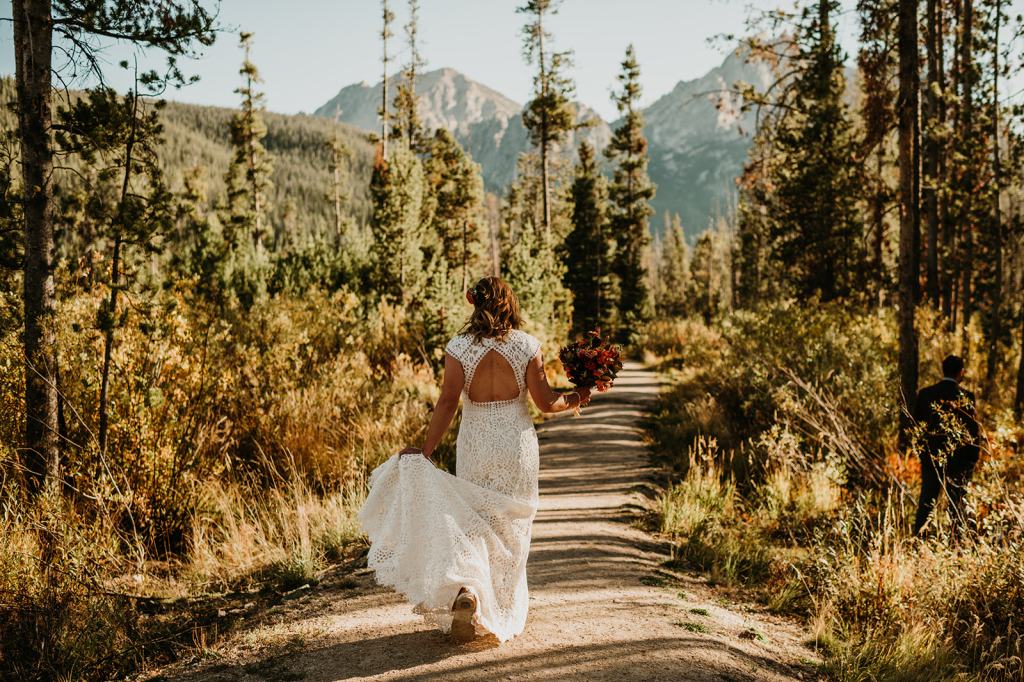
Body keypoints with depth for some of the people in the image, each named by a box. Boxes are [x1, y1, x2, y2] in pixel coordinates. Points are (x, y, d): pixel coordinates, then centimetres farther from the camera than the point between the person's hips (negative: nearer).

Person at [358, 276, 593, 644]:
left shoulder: (458, 348, -6)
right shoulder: (527, 345, -5)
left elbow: (447, 402, -10)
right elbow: (545, 402, -4)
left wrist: (426, 450, -4)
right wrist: (574, 399, 15)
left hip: (475, 444, 0)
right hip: (518, 443, 1)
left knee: (472, 522, 11)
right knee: (511, 527, 14)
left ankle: (466, 589, -15)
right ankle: (505, 613, 24)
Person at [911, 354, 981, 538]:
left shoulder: (925, 393, 0)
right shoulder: (965, 396, -11)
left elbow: (916, 424, 5)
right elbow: (973, 428, -9)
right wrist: (973, 457, 1)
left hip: (930, 456, 3)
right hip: (959, 458, -3)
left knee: (926, 502, 10)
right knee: (957, 502, 6)